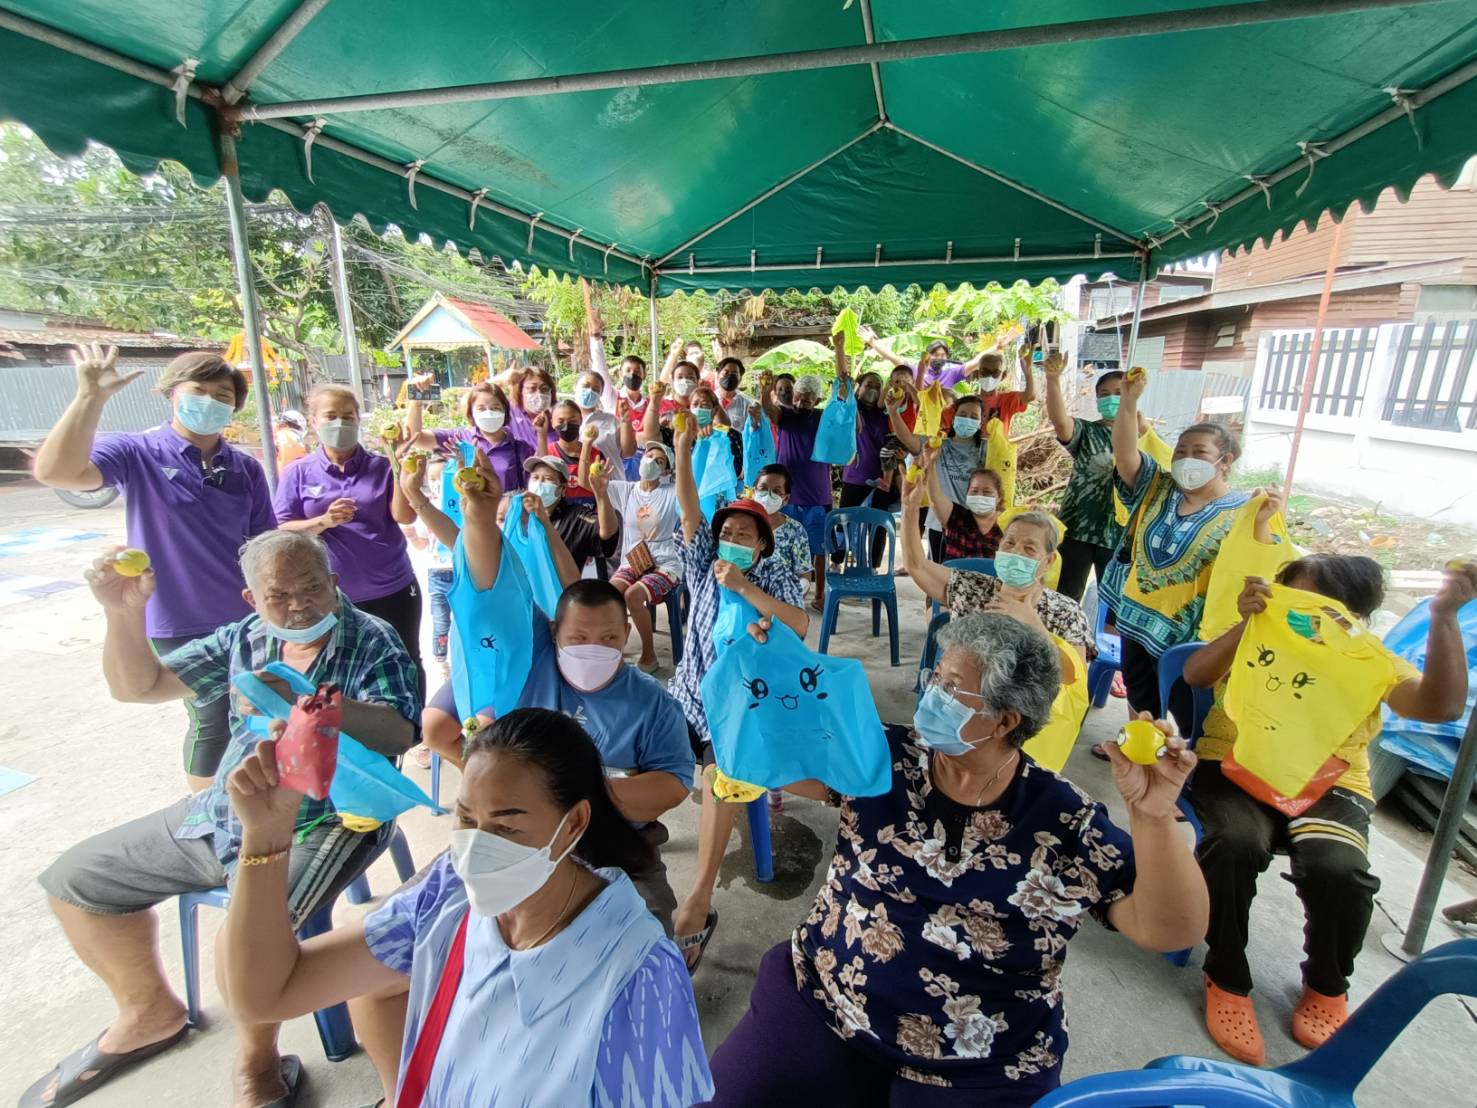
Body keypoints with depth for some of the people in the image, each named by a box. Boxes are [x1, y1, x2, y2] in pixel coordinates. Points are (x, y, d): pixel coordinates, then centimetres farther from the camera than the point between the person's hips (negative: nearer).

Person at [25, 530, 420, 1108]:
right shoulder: (243, 639, 7)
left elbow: (399, 734, -26)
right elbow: (137, 686, 10)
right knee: (73, 879, 13)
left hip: (322, 825, -7)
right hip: (221, 814, 8)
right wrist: (123, 612, -7)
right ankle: (148, 1014, 33)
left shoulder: (372, 642, -13)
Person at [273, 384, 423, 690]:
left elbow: (405, 516, -11)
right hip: (334, 599, 0)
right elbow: (282, 531, -2)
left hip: (394, 590, 0)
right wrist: (323, 521, -20)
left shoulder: (381, 467, 0)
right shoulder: (298, 473, 1)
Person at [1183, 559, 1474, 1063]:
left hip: (1329, 785, 2)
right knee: (1235, 843, -32)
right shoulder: (1257, 636, 4)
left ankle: (1327, 987, 8)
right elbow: (1196, 675, -13)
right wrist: (1246, 623, -28)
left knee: (1340, 870, -28)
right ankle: (1227, 980, -6)